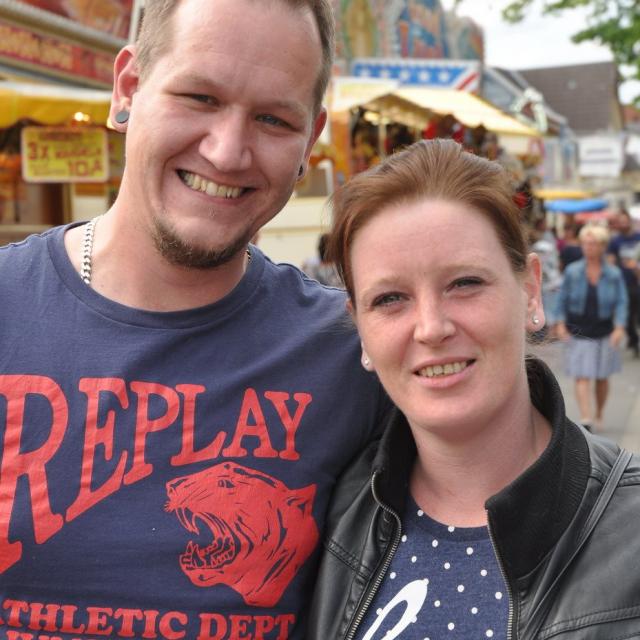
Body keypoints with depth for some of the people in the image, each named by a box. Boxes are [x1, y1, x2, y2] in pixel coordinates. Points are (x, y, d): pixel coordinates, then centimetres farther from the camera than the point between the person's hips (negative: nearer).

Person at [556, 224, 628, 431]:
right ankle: (585, 419, -14)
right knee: (582, 377, -9)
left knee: (602, 378, 13)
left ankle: (598, 416, 32)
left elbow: (621, 303, -2)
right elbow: (562, 299, 4)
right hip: (578, 331, -1)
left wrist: (619, 328, -13)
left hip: (604, 332, 1)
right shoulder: (572, 271, -2)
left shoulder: (614, 274, -2)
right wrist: (561, 323, -5)